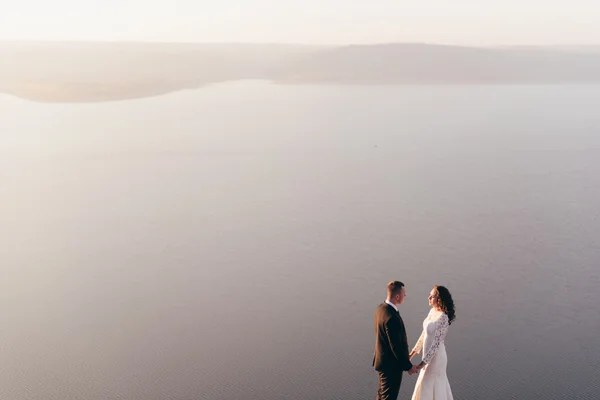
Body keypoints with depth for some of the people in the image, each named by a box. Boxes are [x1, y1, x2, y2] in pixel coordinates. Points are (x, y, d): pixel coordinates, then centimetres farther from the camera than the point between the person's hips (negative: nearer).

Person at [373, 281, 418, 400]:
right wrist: (408, 366, -15)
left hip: (382, 360, 9)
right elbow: (396, 346, -26)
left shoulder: (381, 308, -1)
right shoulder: (392, 317, -31)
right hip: (391, 365, -9)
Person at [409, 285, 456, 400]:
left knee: (427, 387, 3)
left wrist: (423, 363, -25)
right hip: (429, 354, 8)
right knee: (438, 386, 20)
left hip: (436, 356, -8)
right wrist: (414, 352, 16)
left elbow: (436, 343, -25)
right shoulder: (432, 311, 3)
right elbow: (425, 334, 13)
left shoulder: (443, 317, -24)